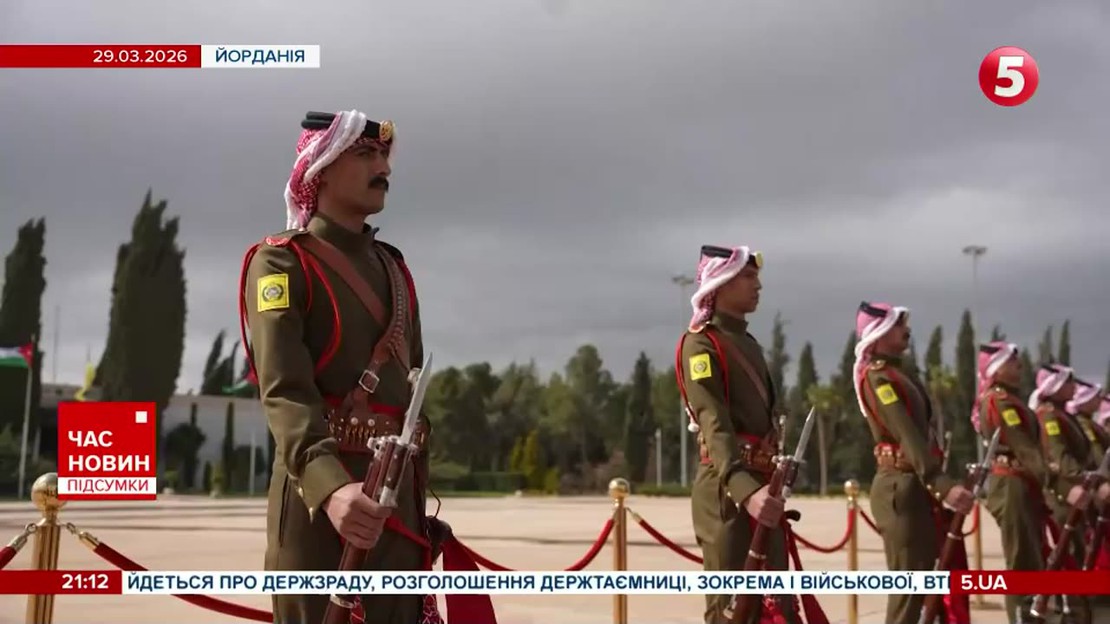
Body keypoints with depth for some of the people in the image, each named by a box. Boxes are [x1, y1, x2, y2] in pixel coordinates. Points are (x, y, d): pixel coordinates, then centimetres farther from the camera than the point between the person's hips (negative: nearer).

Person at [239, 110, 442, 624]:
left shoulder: (395, 269, 18)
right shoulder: (282, 262, -4)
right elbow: (284, 390, -18)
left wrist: (419, 500, 16)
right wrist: (329, 485, -33)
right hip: (320, 488, -7)